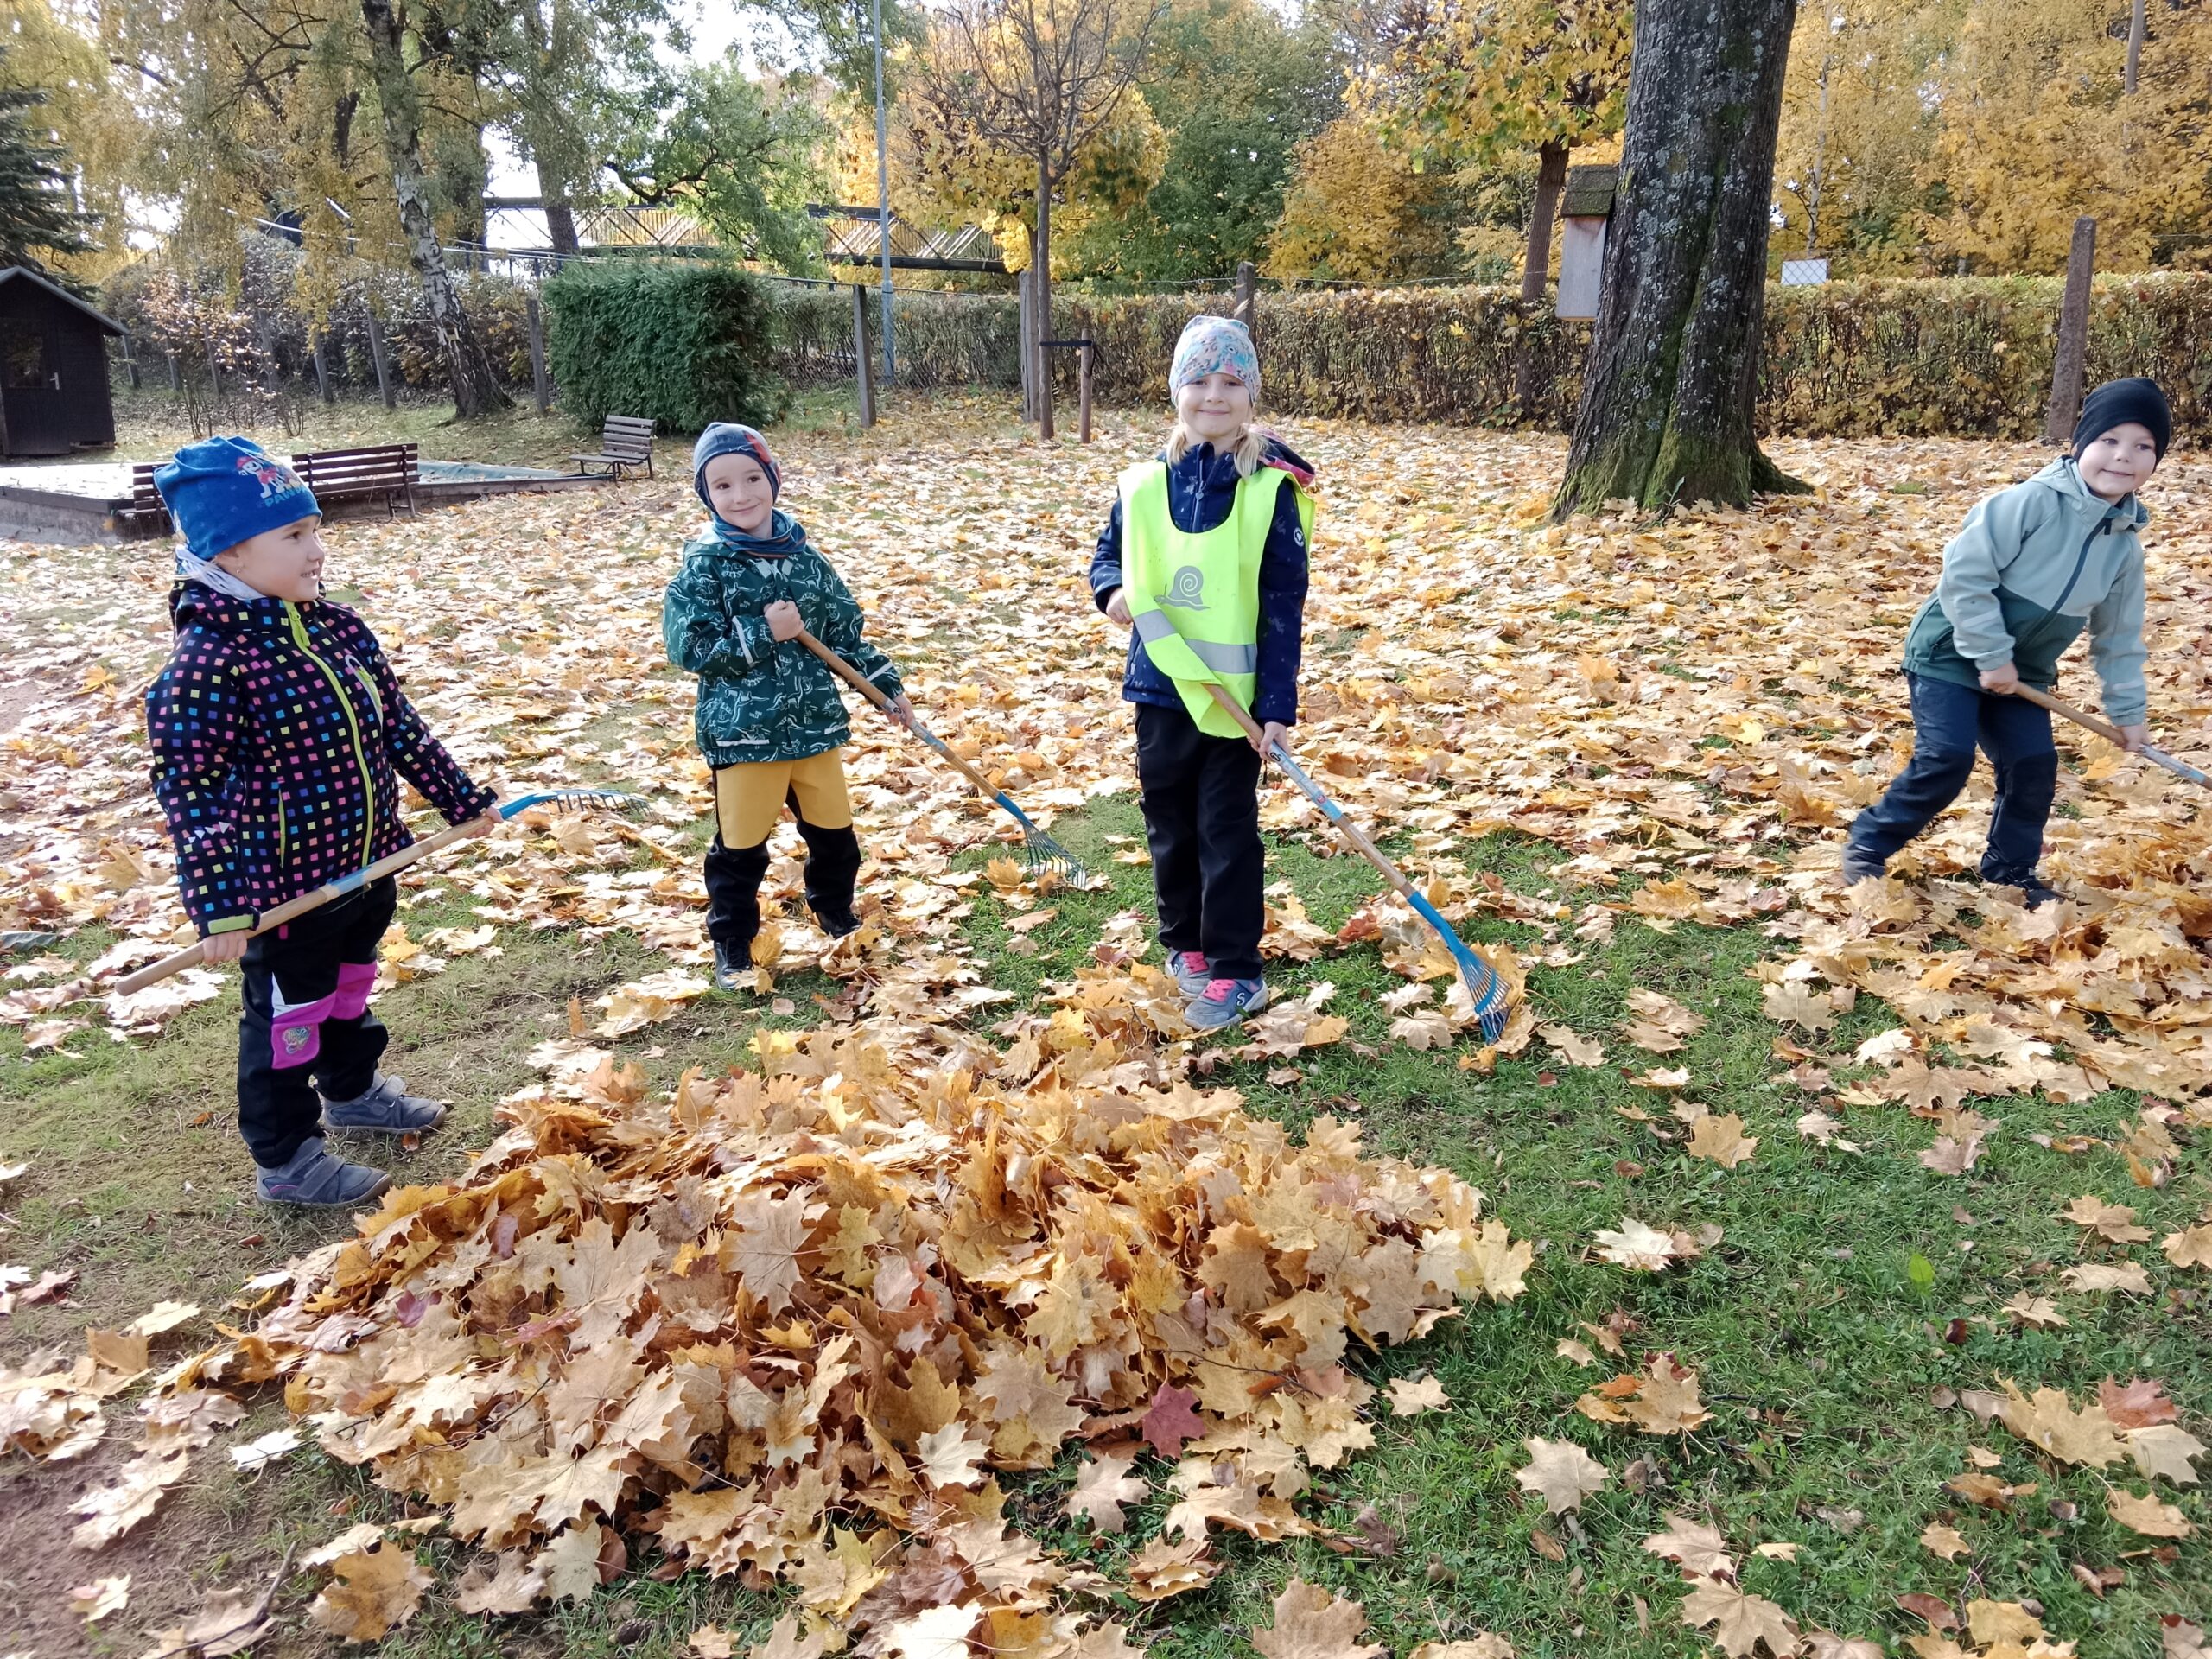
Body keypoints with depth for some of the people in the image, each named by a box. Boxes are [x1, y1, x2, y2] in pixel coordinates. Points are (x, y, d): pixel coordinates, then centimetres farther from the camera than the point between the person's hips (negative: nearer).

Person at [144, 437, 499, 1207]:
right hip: (283, 886, -8)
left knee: (351, 985, 26)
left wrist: (462, 799, 14)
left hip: (365, 863, 8)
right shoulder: (206, 662, -22)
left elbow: (399, 726, 11)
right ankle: (285, 1159, 24)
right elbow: (189, 790, -21)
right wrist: (219, 904, -25)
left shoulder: (339, 628, 1)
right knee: (289, 1015, 8)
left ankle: (352, 1090, 49)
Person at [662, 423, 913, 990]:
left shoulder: (804, 557, 3)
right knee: (739, 848, 5)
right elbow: (687, 648, -16)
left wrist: (889, 687, 11)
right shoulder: (704, 567, -10)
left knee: (834, 831, 17)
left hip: (813, 723, 4)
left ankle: (837, 915, 41)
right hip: (742, 731, -4)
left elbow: (845, 633, 12)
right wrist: (763, 634, -22)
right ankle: (732, 947, 23)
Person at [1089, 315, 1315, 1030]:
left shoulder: (1271, 488, -10)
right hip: (1161, 687, 4)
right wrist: (1114, 591, -10)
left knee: (1227, 830, 1)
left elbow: (1284, 608, -10)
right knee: (1169, 824, 16)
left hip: (1234, 694, -4)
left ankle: (1237, 972, 13)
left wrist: (1277, 705, -15)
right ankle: (1185, 943, 35)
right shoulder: (1144, 483, -1)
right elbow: (1108, 555, 15)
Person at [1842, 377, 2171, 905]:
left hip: (2021, 672, 7)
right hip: (1952, 651, -7)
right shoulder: (2032, 502, -20)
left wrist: (2127, 709, 15)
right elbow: (1963, 573, -23)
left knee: (2034, 763, 1)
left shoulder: (2125, 545, 2)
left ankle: (2011, 870, 20)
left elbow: (2119, 634, 13)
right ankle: (1868, 845, 0)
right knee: (1945, 759, -17)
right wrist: (1991, 656, -20)